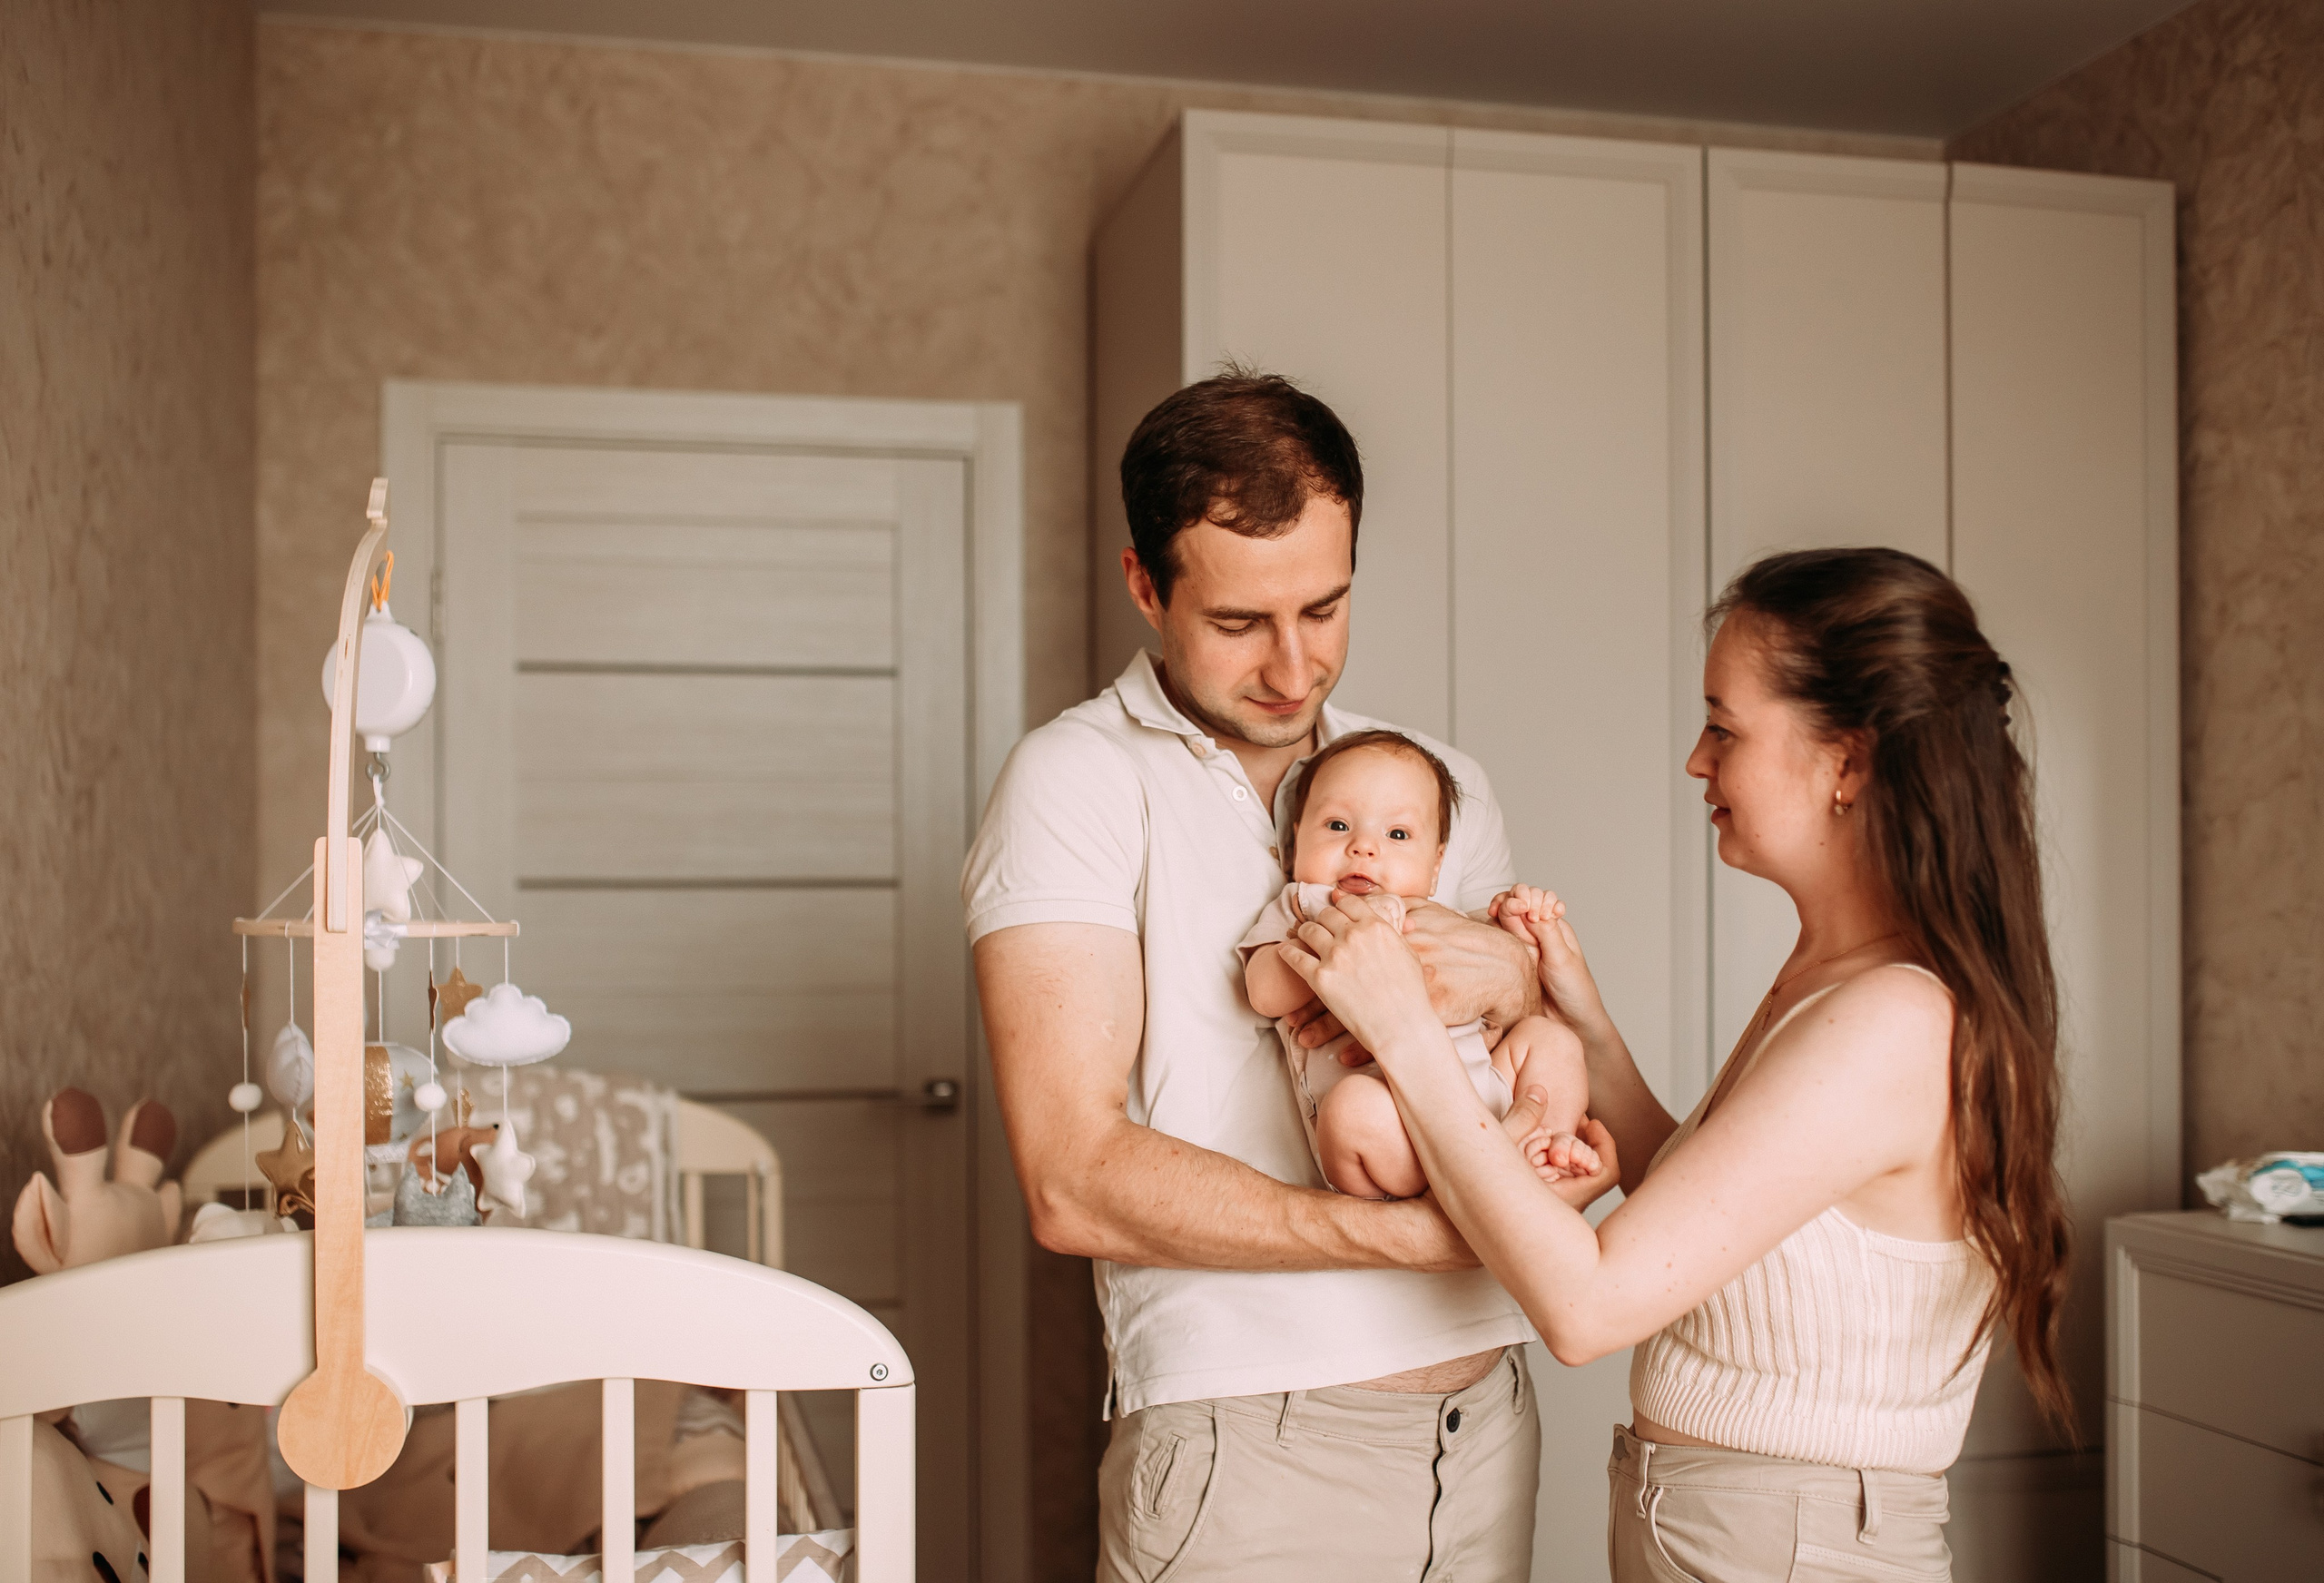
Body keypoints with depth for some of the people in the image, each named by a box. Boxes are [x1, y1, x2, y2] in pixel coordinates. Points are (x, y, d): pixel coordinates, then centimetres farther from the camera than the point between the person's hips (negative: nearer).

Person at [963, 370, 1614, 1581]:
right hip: (1251, 1447, -5)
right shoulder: (1075, 780, -9)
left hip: (1486, 1424, 6)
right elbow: (1074, 1183, -18)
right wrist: (1421, 1232, -20)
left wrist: (1513, 982, -10)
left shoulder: (1444, 787, 11)